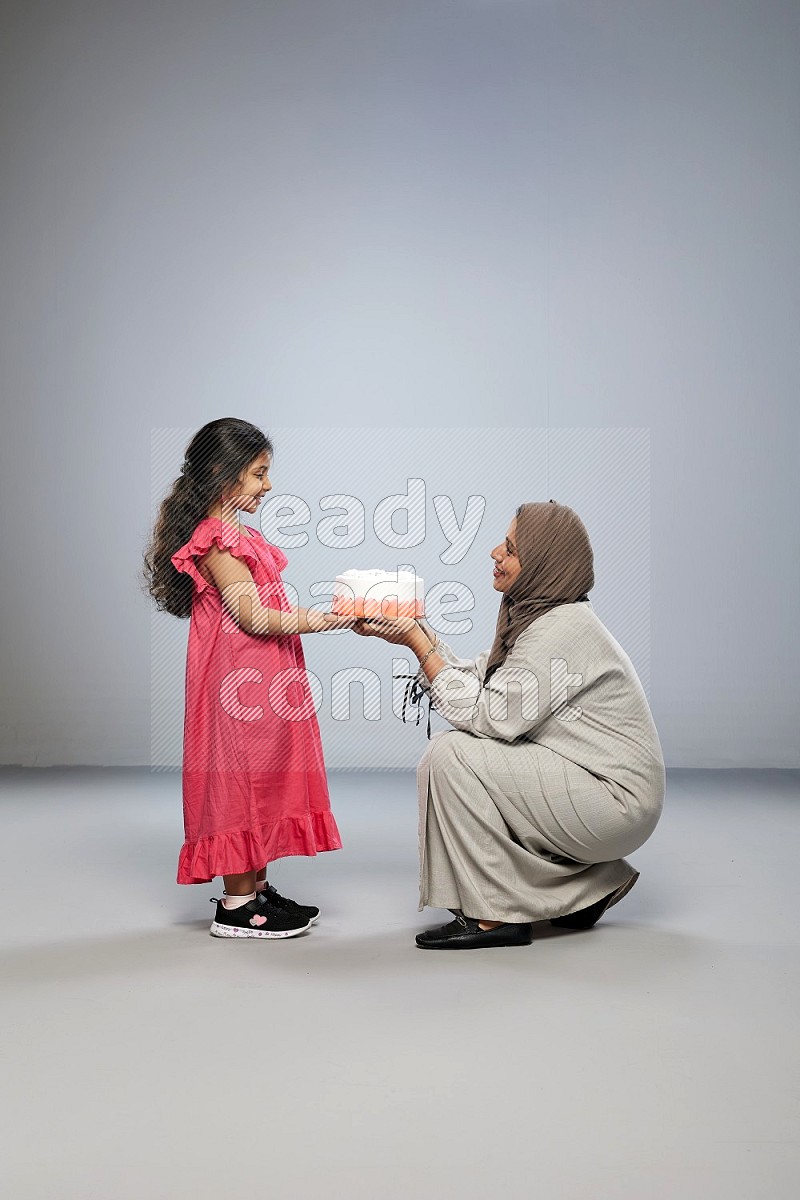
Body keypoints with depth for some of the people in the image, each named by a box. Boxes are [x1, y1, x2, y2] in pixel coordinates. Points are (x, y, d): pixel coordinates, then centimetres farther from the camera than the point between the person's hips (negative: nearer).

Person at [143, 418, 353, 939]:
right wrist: (324, 619, -18)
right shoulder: (217, 540, -15)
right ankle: (237, 907, 6)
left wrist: (316, 614, 10)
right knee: (242, 778, -3)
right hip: (241, 679, -10)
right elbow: (254, 617, -20)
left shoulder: (234, 534, 17)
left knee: (261, 779, 13)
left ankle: (256, 889, 22)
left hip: (263, 678, 10)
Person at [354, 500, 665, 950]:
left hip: (616, 802, -10)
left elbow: (489, 715, -22)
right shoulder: (534, 616, 8)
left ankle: (494, 915, -6)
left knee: (451, 756, -16)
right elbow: (475, 679, 8)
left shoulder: (561, 629, -21)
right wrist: (415, 628, 1)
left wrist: (417, 642, -19)